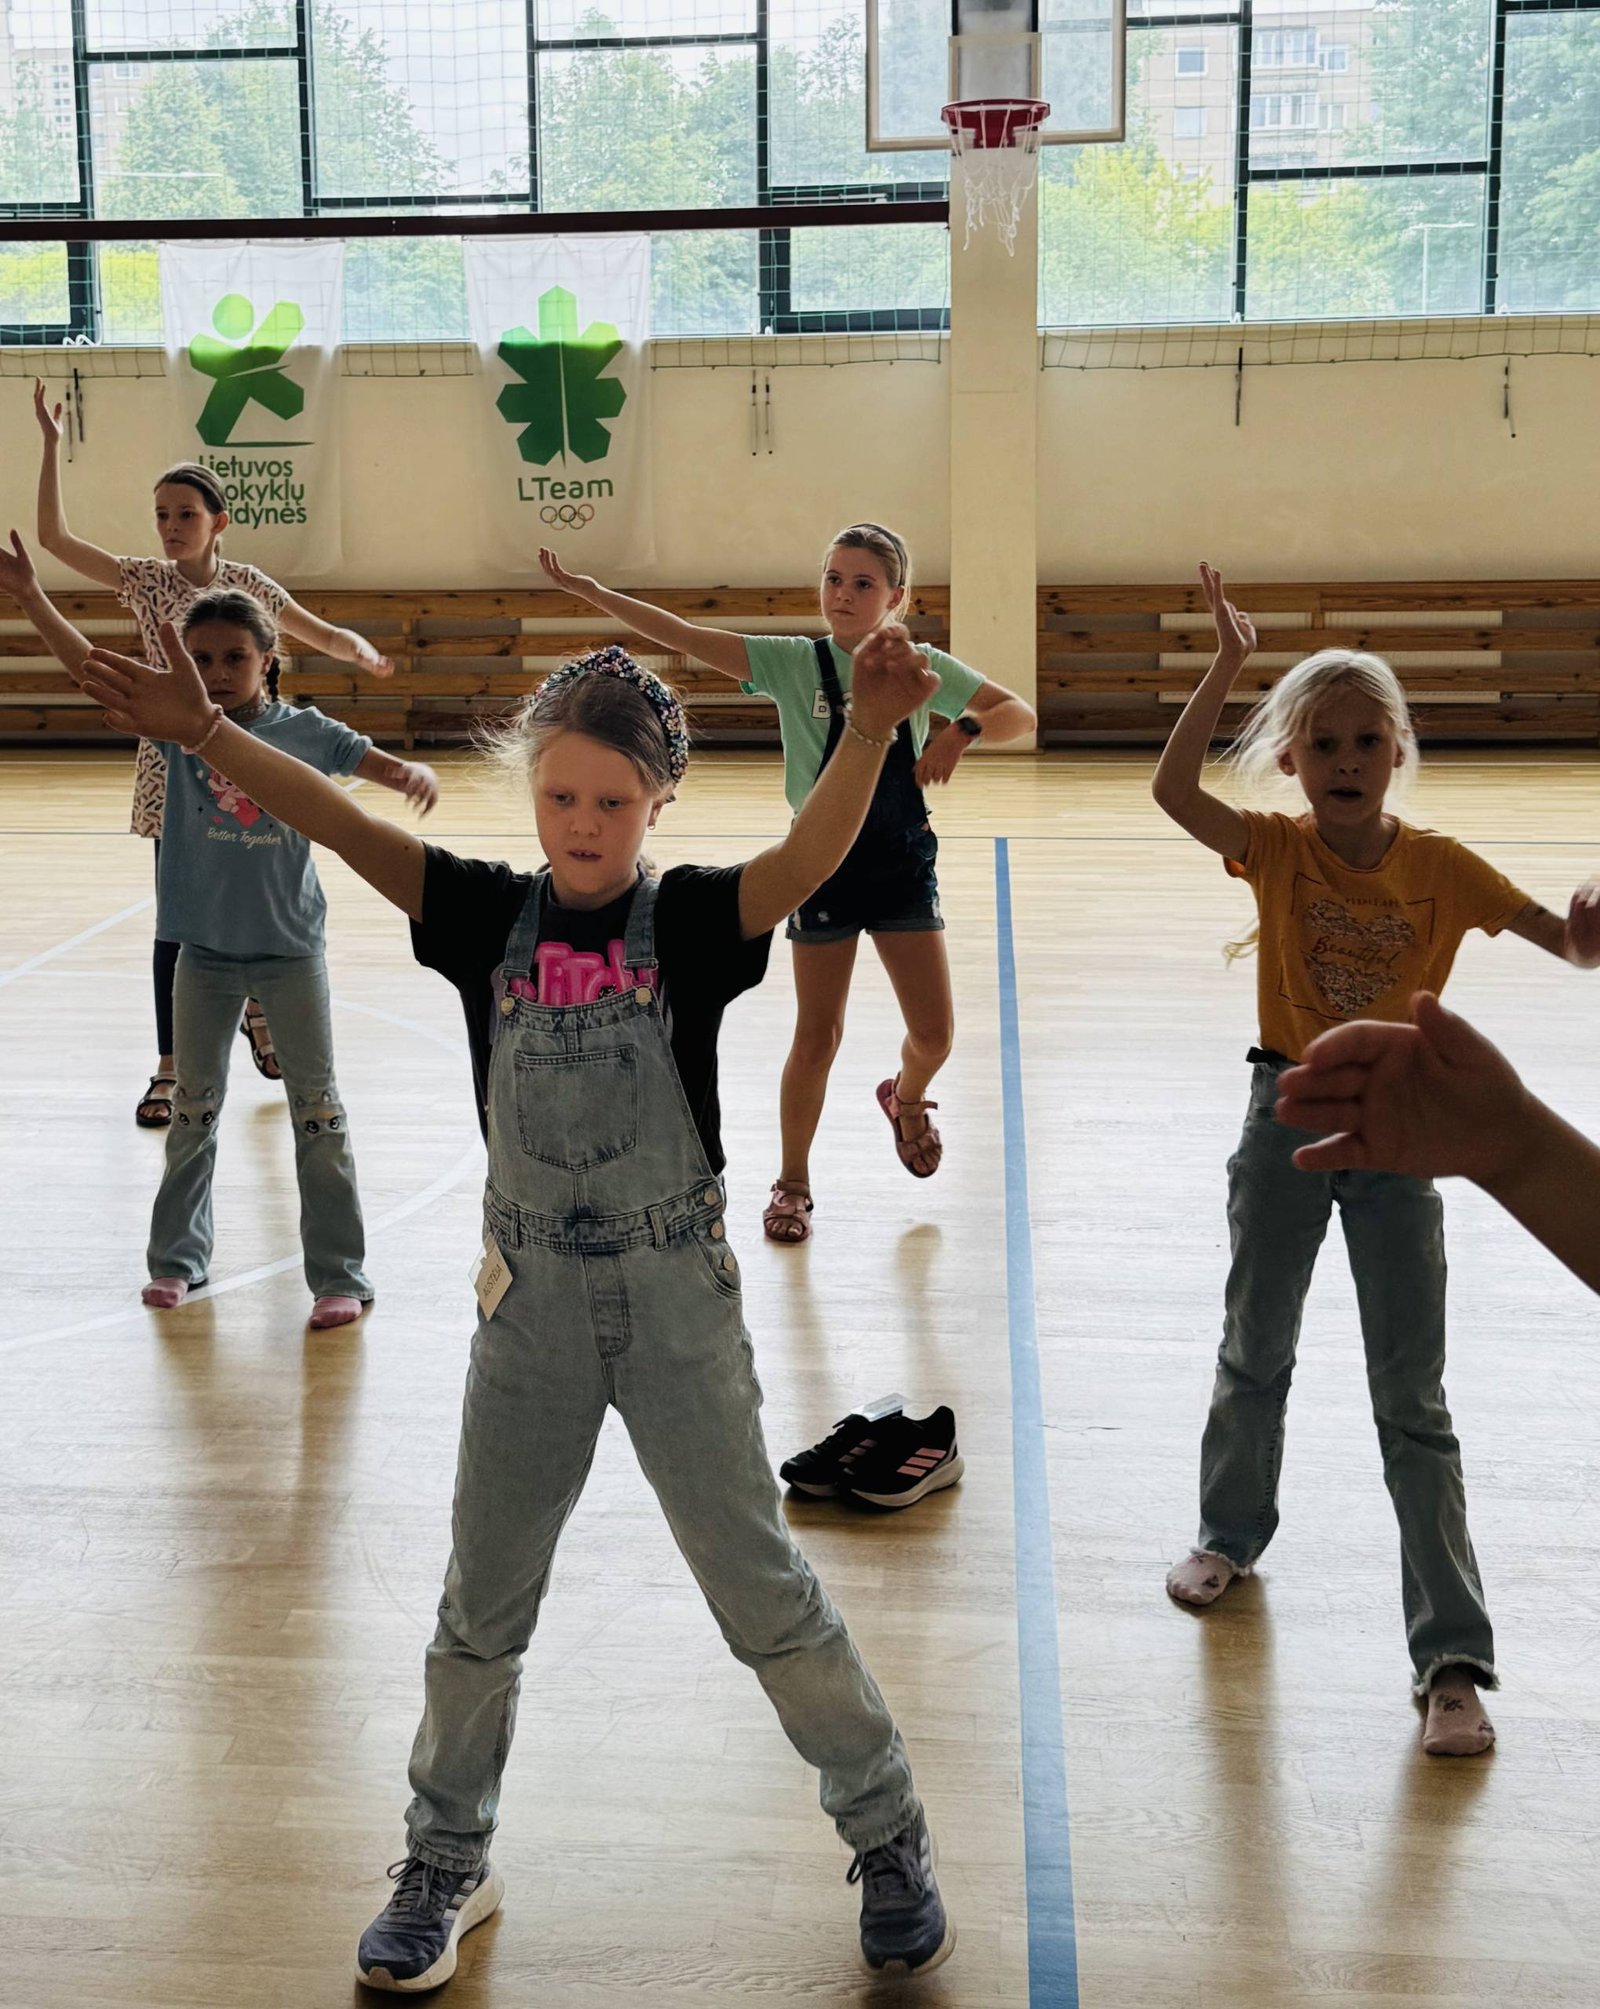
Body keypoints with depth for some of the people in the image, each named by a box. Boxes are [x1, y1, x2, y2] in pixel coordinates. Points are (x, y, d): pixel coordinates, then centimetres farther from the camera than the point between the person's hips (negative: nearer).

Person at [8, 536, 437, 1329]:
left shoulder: (302, 730, -7)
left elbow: (382, 764, -11)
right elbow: (93, 668, -13)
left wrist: (415, 774, -34)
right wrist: (29, 597, -24)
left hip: (289, 945, -2)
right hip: (205, 946, 2)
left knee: (317, 1107, 3)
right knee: (193, 1105, 14)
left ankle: (339, 1275, 11)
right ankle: (177, 1258, 29)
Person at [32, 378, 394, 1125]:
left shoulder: (245, 582, -2)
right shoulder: (145, 580, -3)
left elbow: (320, 633, 7)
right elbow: (54, 537, -9)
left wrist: (360, 650, -6)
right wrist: (51, 444, -11)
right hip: (173, 770, -1)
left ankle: (256, 1011, 40)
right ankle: (168, 1071, 5)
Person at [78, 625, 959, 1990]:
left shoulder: (693, 920, -10)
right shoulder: (493, 917, -3)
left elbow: (811, 855, -28)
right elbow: (346, 829, -11)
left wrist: (872, 732, -47)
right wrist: (205, 732, -23)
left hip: (676, 1301, -3)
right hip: (530, 1306, 3)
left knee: (762, 1585, 7)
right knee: (483, 1606, 15)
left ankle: (890, 1833, 28)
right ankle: (447, 1863, 36)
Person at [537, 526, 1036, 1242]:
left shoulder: (924, 668, -1)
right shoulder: (795, 662, -5)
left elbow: (1021, 714, -3)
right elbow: (684, 637, -11)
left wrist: (962, 729, -24)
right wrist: (586, 589, -17)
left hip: (904, 865, 2)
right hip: (824, 863, -2)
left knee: (934, 1033, 4)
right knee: (817, 1035, 2)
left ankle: (905, 1099, 40)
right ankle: (792, 1182, 21)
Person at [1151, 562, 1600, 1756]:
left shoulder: (1440, 867, -8)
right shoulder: (1279, 850, -8)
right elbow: (1173, 789, -25)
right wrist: (1228, 668, -31)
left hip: (1394, 1131, -1)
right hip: (1286, 1120, 1)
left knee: (1413, 1406, 0)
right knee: (1255, 1355, 18)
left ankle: (1454, 1660, 5)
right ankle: (1232, 1535, 44)